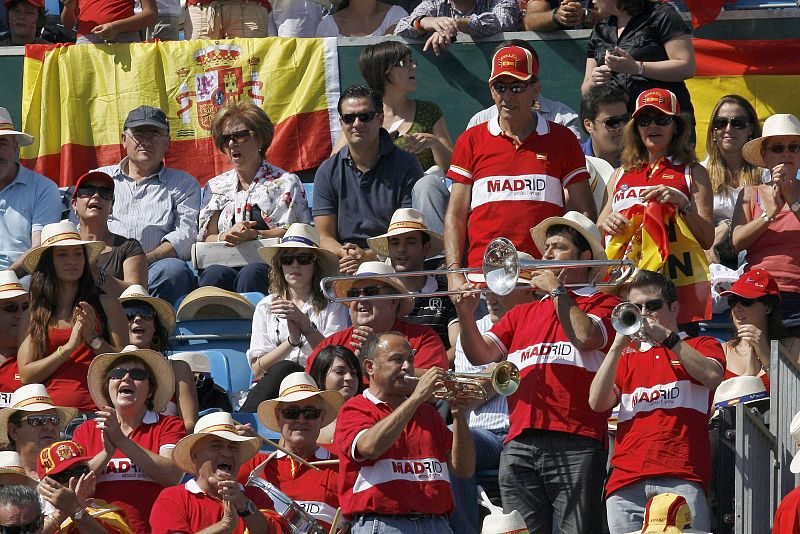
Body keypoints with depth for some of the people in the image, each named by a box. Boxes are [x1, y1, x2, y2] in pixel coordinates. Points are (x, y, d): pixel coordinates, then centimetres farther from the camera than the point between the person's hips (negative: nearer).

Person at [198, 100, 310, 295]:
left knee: (251, 274, -38)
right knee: (214, 274, -35)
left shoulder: (286, 183, 13)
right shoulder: (216, 186, 24)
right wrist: (226, 236, -11)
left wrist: (254, 235, -16)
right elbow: (206, 238, 14)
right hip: (225, 263, 2)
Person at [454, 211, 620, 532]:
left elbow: (586, 337, -11)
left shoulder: (603, 304, 10)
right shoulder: (521, 314, 25)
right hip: (520, 443, 5)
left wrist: (556, 290, 0)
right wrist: (466, 317, -4)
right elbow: (481, 355, 14)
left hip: (575, 443, -5)